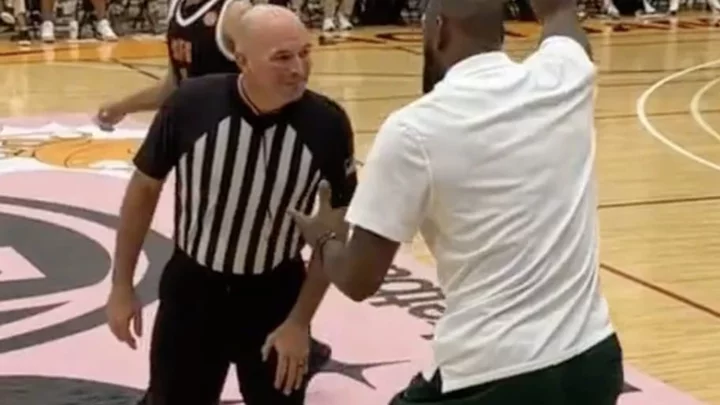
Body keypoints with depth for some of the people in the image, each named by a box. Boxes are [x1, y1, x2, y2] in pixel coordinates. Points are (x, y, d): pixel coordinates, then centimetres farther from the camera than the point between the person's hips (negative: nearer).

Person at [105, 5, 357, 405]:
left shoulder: (327, 124, -18)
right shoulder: (191, 103, -20)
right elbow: (145, 188, -3)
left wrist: (300, 320, -9)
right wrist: (122, 285, 0)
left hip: (275, 295, 0)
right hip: (192, 287, 0)